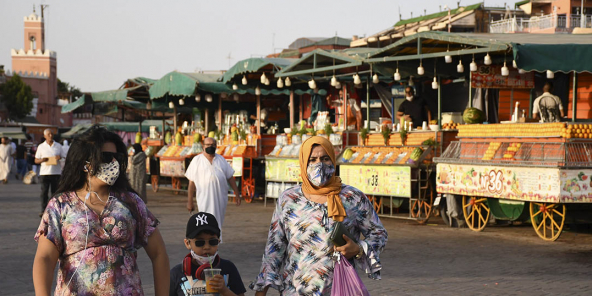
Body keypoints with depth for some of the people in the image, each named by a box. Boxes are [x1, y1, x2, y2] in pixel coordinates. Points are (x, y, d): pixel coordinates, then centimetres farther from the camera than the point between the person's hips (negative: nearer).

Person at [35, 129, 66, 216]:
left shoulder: (58, 146, 10)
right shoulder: (41, 146, 8)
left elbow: (64, 158, 12)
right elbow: (36, 160, 10)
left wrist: (60, 158, -11)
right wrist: (42, 160, -12)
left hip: (56, 172, 1)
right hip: (45, 172, -1)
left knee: (55, 192, 2)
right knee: (44, 192, -4)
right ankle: (43, 211, -2)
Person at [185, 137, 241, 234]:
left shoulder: (221, 159, 13)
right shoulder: (197, 160, 4)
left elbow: (230, 178, 14)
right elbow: (192, 182, 2)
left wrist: (237, 194, 9)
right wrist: (189, 202, -1)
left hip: (220, 198, 4)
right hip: (204, 199, -4)